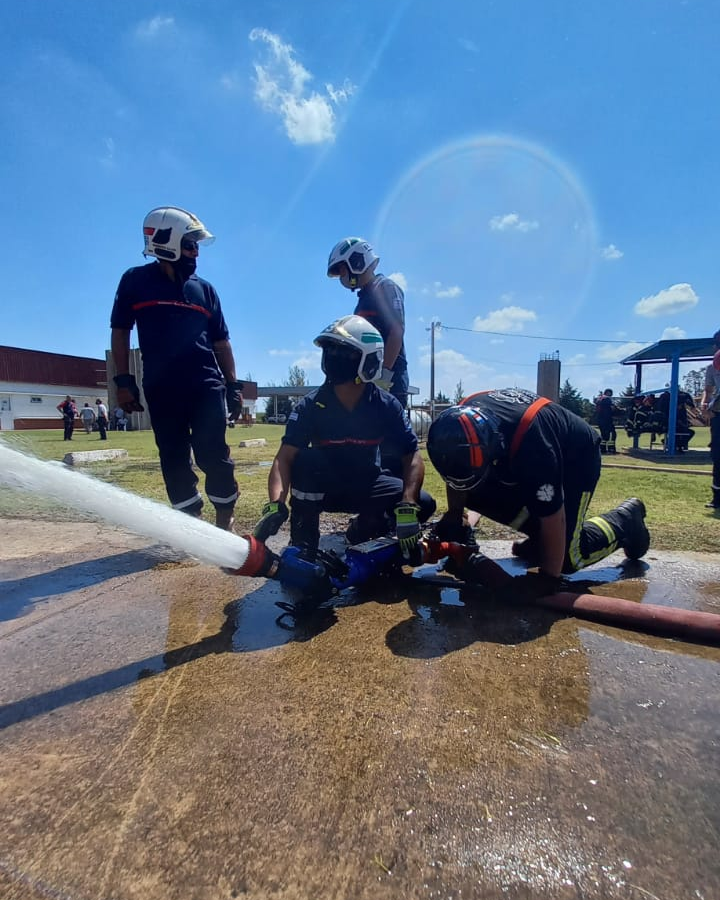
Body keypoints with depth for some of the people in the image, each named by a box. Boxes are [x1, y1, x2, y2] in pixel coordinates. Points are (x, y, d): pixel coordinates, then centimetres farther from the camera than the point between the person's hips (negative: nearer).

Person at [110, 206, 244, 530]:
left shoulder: (204, 289, 11)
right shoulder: (136, 281, 5)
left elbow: (221, 342, 12)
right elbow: (120, 332, 7)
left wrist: (233, 385, 7)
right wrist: (123, 381, 0)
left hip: (206, 385, 0)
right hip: (160, 389, 0)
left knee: (214, 456, -6)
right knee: (174, 461, 5)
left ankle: (224, 523, 5)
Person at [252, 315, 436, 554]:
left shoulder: (386, 406, -13)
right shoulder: (311, 405, -17)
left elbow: (412, 456, -16)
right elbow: (284, 458, -24)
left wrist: (407, 505, -31)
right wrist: (275, 505, -41)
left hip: (366, 485, 2)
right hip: (323, 485, -1)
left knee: (424, 504, -18)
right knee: (305, 460, -33)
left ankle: (360, 534, 7)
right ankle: (302, 545, -19)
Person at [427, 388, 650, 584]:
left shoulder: (531, 446, -43)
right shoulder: (462, 421, -27)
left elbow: (552, 519, -34)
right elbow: (457, 471, -5)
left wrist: (549, 578, -26)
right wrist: (454, 515, -9)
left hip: (577, 457, -6)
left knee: (566, 557, -11)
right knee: (477, 493, -11)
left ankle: (626, 518, 15)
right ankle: (538, 538, 8)